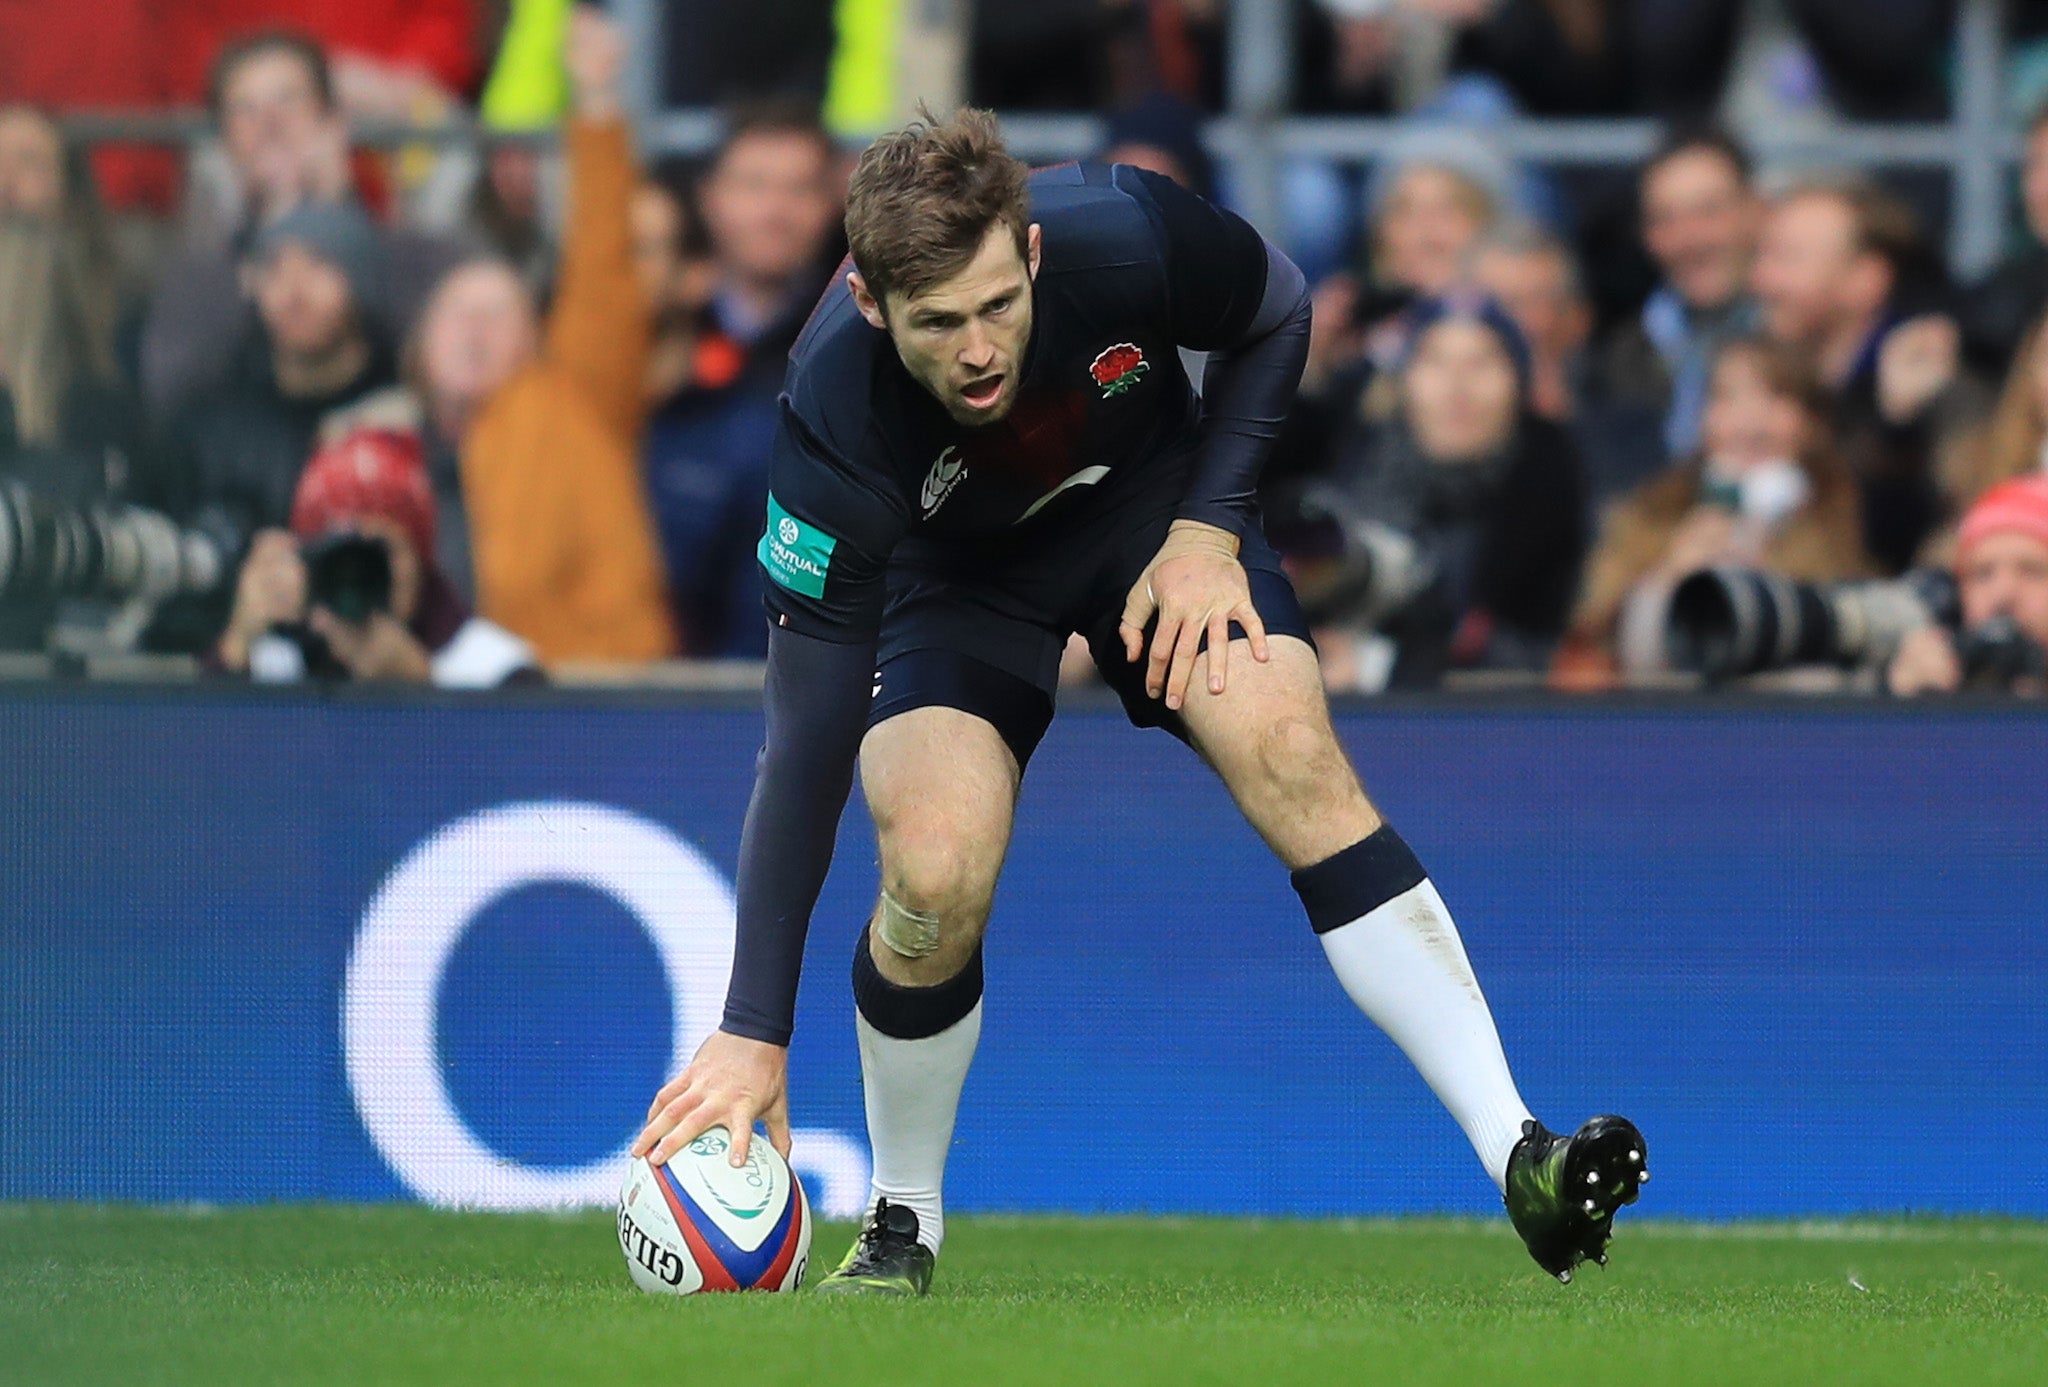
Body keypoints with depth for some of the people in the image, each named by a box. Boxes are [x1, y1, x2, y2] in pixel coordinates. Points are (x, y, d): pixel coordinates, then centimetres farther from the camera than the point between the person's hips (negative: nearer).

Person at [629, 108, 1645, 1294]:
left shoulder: (1121, 236, -33)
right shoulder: (834, 418, -36)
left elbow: (1279, 314, -7)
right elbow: (808, 745, -32)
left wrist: (1209, 530, -18)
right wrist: (756, 1034, -33)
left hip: (1147, 496, 1)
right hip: (953, 564, -1)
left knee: (1290, 753, -23)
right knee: (936, 874, -24)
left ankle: (1521, 1164, -24)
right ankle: (904, 1226, 2)